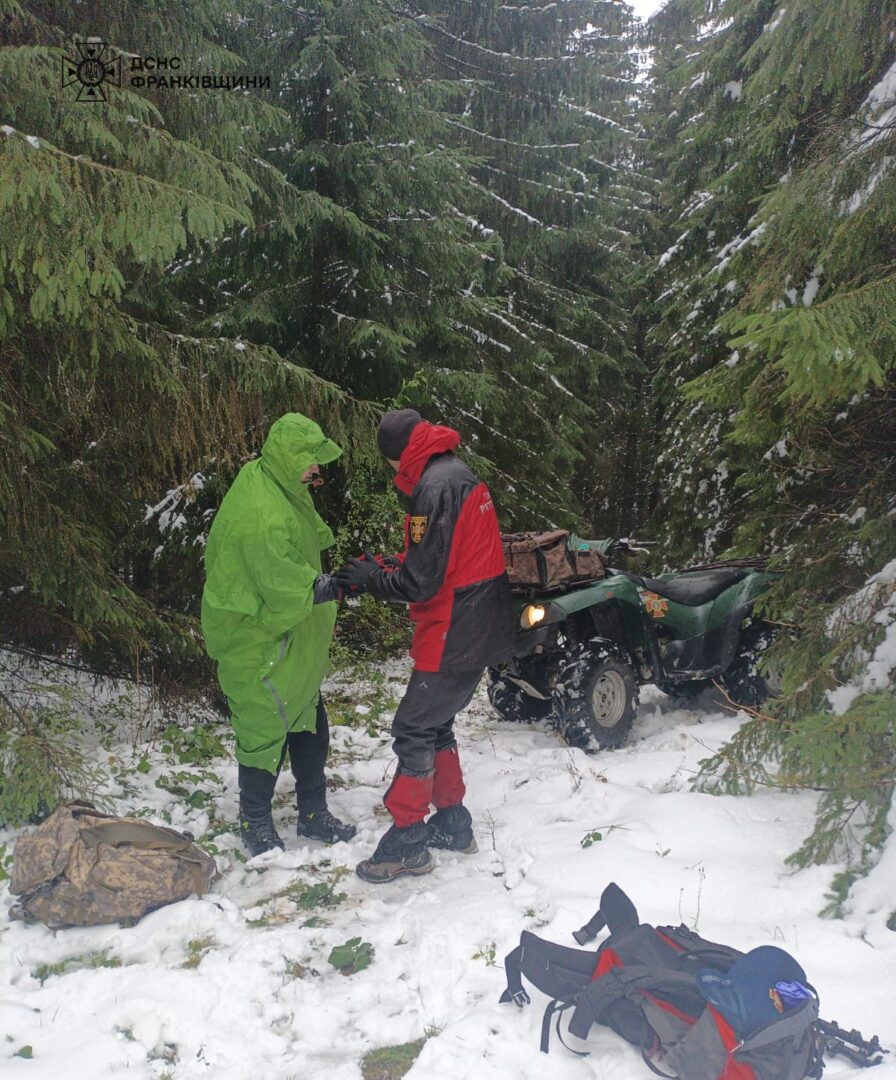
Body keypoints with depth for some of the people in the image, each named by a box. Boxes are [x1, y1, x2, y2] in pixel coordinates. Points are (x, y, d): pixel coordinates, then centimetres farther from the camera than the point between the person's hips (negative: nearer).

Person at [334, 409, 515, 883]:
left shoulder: (435, 488, -20)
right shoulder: (462, 475, 12)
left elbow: (421, 583, -21)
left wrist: (371, 577, -4)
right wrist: (383, 567, 6)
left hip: (456, 635, -10)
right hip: (480, 629, 10)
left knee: (414, 730, -1)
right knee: (435, 725, 19)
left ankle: (406, 842, 9)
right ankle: (453, 823, 30)